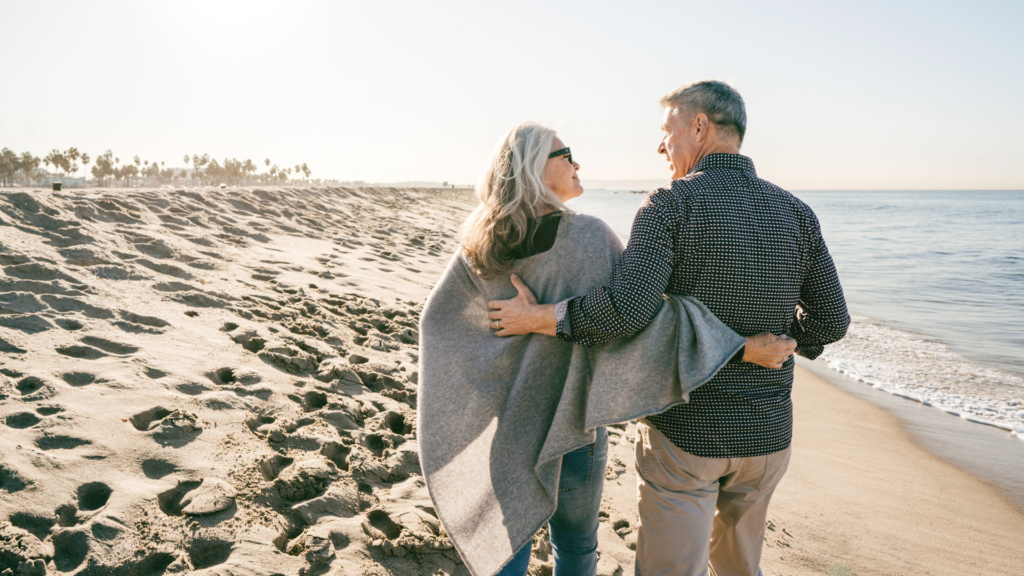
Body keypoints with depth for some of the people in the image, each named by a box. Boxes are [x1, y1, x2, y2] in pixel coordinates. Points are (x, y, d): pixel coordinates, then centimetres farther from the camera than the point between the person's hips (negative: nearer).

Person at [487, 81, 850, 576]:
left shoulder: (669, 206, -14)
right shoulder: (796, 214, 1)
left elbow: (627, 309, -27)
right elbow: (831, 321, 5)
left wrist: (539, 318, -15)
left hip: (684, 433, -5)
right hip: (768, 434, 6)